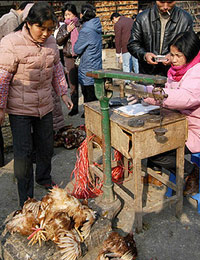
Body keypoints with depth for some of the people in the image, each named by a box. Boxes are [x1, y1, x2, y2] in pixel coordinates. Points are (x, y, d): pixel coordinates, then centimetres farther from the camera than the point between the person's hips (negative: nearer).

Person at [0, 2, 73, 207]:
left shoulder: (51, 42, 2)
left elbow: (57, 69, 15)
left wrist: (63, 93, 11)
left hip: (45, 106, 6)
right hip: (20, 109, -5)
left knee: (46, 146, 18)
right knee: (23, 153, 0)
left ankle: (44, 178, 44)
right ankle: (26, 198, 16)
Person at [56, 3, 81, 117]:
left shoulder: (81, 26, 0)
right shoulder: (64, 27, 10)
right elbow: (58, 41, 0)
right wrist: (67, 31, -10)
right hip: (69, 58, 3)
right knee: (73, 84, 7)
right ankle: (74, 107, 16)